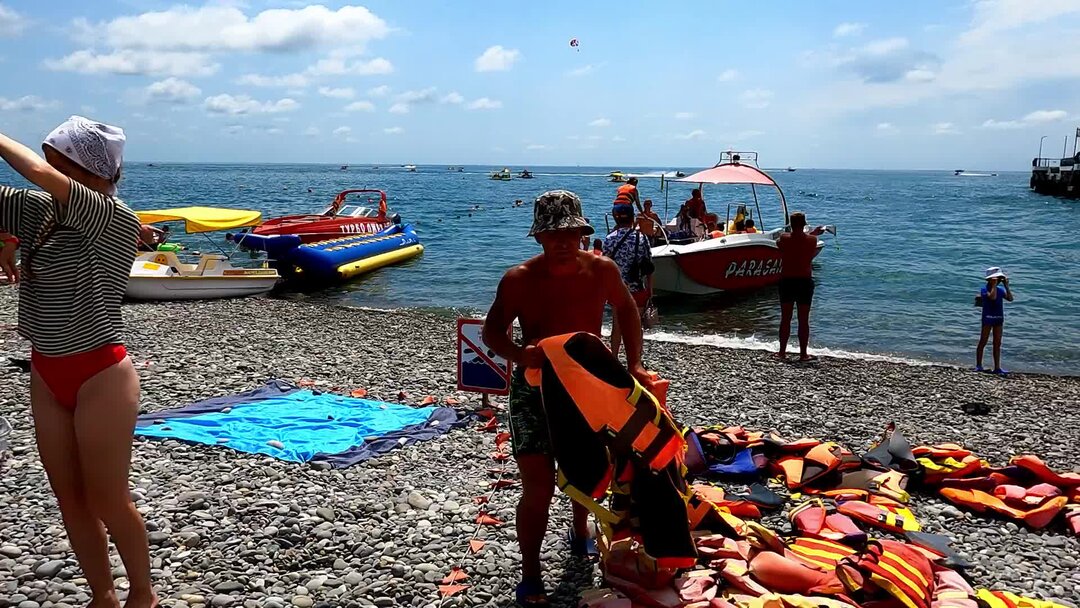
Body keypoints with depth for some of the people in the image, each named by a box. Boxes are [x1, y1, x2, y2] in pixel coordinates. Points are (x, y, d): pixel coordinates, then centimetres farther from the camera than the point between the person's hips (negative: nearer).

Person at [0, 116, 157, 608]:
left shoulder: (116, 221, -17)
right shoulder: (40, 212, 3)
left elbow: (40, 173, -27)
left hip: (99, 375, -7)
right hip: (46, 375, 7)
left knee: (107, 500, 5)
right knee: (70, 500, 14)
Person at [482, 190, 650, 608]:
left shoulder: (602, 270, -10)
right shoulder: (519, 280, -17)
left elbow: (626, 310, 8)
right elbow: (492, 331, -9)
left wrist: (634, 363, 1)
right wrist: (519, 354, -30)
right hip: (535, 389, -3)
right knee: (538, 486, -6)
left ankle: (580, 534, 51)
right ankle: (530, 574, 12)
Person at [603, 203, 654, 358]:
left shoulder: (609, 239, -6)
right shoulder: (641, 238, -8)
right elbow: (648, 267, -5)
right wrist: (650, 289, 5)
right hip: (638, 289, -1)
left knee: (617, 325, 13)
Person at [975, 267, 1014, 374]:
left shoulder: (1000, 289, 10)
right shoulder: (984, 289, -9)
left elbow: (1010, 298, -2)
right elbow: (992, 297, -27)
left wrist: (1006, 286, -5)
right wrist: (994, 285, -19)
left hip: (999, 318, 6)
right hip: (988, 317, -6)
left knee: (997, 344, 7)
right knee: (983, 342, -1)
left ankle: (997, 367, 9)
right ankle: (978, 365, 5)